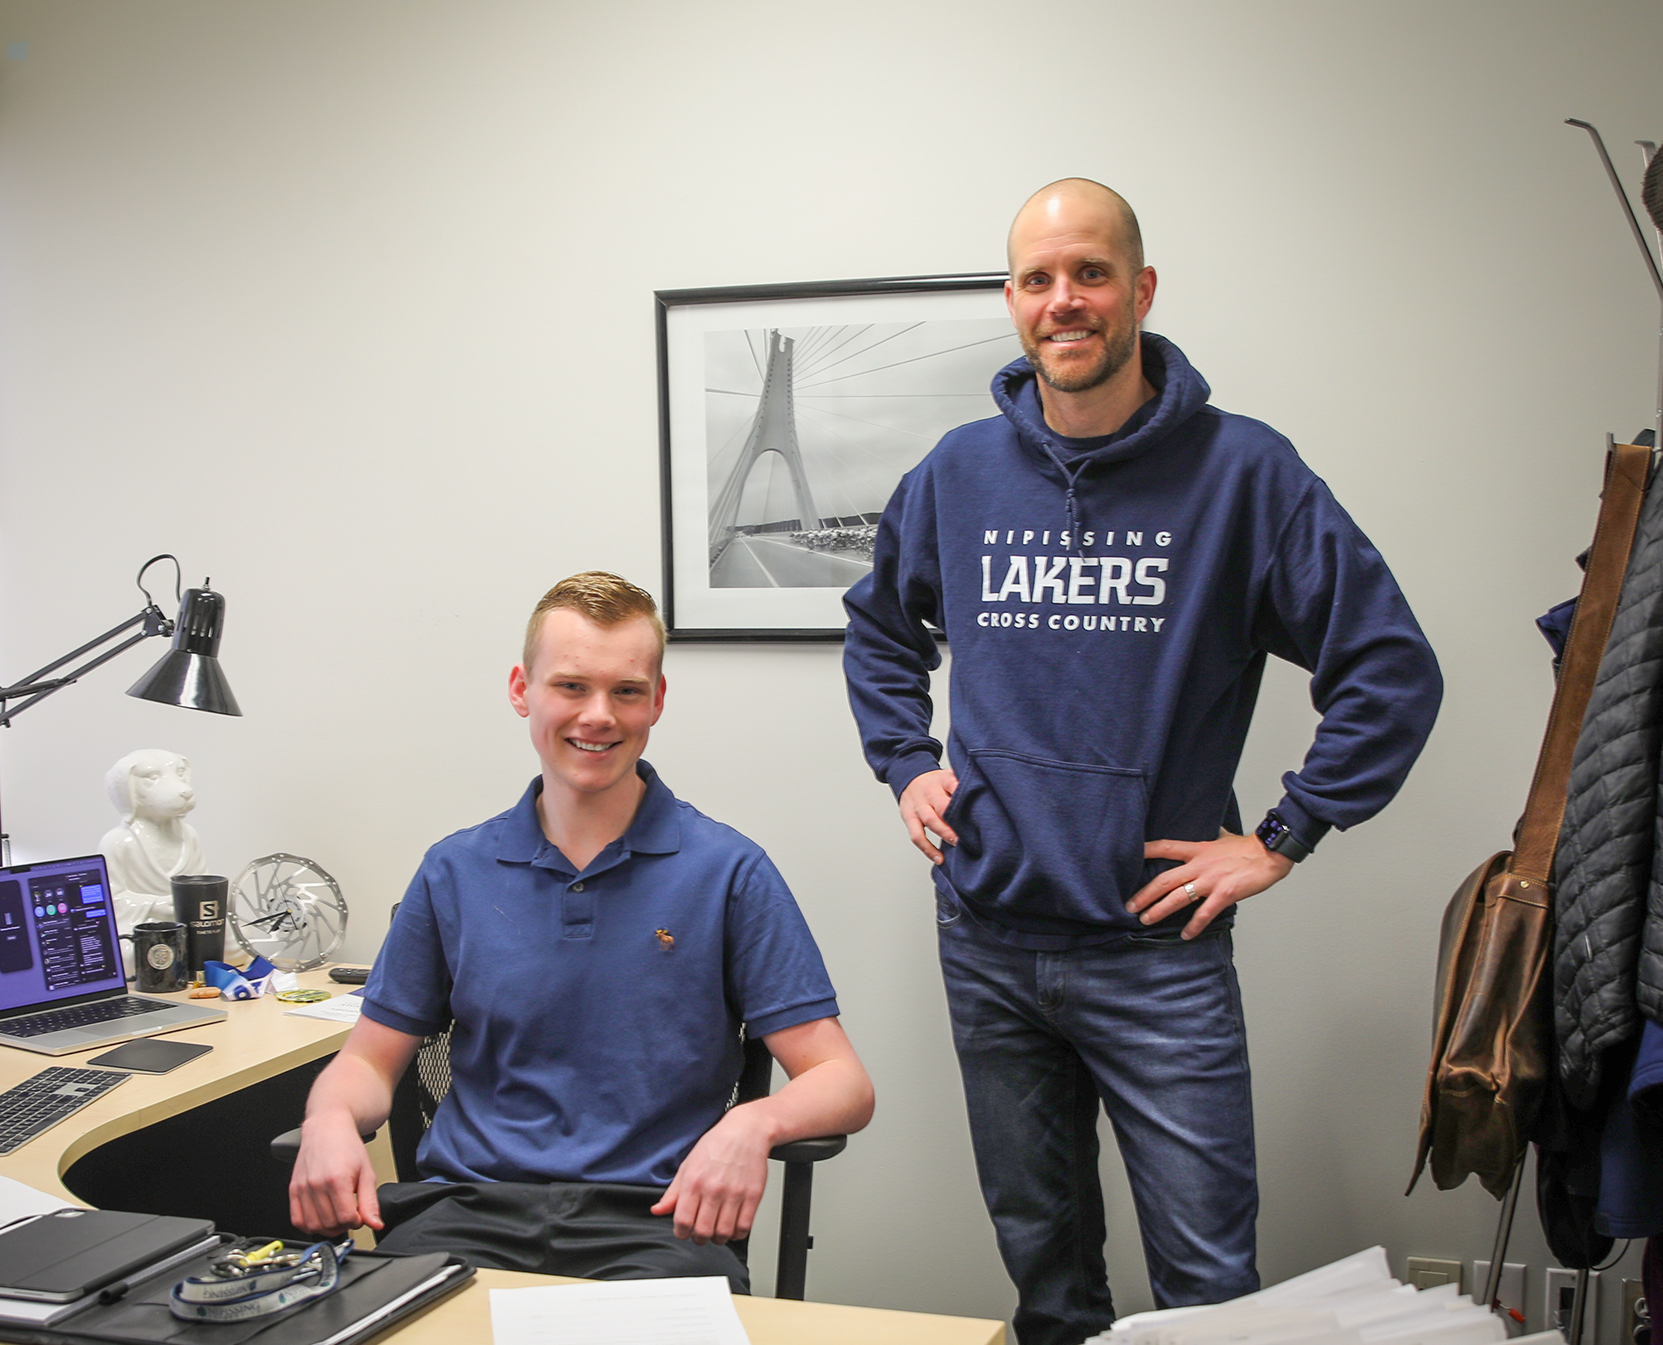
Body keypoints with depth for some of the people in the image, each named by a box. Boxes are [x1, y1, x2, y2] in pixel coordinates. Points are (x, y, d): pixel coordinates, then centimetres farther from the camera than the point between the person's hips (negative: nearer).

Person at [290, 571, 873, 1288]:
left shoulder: (727, 872, 2)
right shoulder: (454, 872, 12)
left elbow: (843, 1084, -1)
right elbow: (370, 1060, 16)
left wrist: (752, 1123, -24)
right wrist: (329, 1120, -8)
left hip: (652, 1216, -2)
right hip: (469, 1203, 2)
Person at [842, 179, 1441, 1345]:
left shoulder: (1241, 470, -7)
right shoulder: (960, 472, 4)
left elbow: (1392, 670, -6)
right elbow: (880, 627, 22)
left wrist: (1282, 837, -8)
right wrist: (907, 765, 10)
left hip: (1159, 952, -3)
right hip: (986, 942, 4)